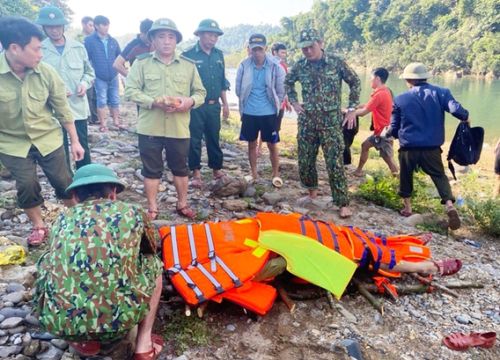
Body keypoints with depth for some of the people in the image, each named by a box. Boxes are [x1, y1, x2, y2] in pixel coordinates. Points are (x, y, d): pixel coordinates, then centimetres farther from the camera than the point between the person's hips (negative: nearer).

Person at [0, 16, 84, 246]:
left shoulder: (46, 72, -14)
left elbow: (63, 109, -4)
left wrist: (75, 141, 1)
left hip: (48, 138, 1)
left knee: (63, 182, 8)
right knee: (26, 187, 3)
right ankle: (38, 227, 27)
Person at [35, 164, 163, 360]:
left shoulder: (63, 219, 16)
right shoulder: (130, 212, 11)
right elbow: (153, 245, 33)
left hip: (58, 324, 2)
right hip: (117, 319, -2)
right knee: (153, 263, 25)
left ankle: (83, 340, 22)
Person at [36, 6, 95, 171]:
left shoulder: (78, 47, 3)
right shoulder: (39, 50, -5)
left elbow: (89, 72, 12)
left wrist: (84, 83, -8)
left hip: (78, 107, 2)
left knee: (82, 147, 12)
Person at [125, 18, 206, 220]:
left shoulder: (188, 65, 7)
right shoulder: (142, 63, 1)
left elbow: (201, 92, 10)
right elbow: (130, 91, -3)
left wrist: (190, 101, -13)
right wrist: (154, 102, -17)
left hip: (179, 128, 2)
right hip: (150, 128, -1)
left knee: (180, 168, 13)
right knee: (151, 169, 9)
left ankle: (182, 204, 30)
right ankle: (152, 208, 23)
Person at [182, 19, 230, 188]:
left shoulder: (219, 55, 9)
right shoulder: (189, 55, -9)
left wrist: (225, 104, 14)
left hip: (213, 105, 5)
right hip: (195, 106, -4)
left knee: (214, 138, 13)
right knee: (194, 139, 4)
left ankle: (217, 169, 25)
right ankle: (196, 173, 14)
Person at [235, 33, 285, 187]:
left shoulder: (275, 66, -10)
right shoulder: (243, 66, -7)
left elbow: (281, 91, 0)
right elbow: (238, 89, 6)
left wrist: (274, 105, 7)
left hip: (269, 113, -2)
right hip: (249, 113, 2)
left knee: (272, 145, 5)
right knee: (252, 144, 12)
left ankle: (276, 174, 19)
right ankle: (254, 174, 26)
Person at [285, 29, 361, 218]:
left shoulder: (336, 62, -5)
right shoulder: (300, 66, 2)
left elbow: (355, 82, 5)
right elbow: (288, 82, 21)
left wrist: (351, 108, 1)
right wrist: (294, 102, 8)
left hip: (330, 121, -3)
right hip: (307, 121, 3)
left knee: (335, 163, -6)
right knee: (305, 161, 9)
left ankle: (343, 204, 2)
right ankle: (312, 191, 33)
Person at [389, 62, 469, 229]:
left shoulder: (400, 100, 1)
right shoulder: (440, 92, 1)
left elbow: (393, 129, 4)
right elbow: (456, 109, -13)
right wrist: (466, 117, 9)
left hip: (408, 148, 0)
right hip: (432, 148, 1)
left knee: (406, 177, 20)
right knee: (439, 176, 12)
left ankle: (407, 208, 27)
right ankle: (450, 205, -8)